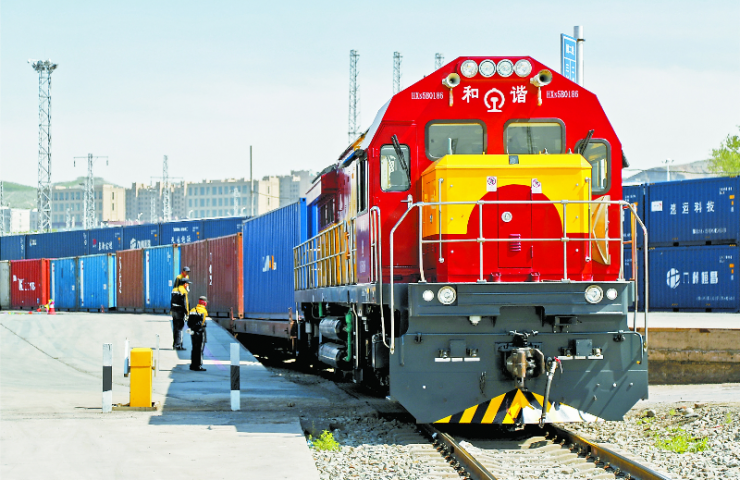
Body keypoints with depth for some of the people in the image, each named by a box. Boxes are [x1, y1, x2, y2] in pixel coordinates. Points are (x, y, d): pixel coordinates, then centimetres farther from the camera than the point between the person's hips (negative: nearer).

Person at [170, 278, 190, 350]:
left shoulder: (174, 290, 11)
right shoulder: (183, 292, -15)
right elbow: (184, 303, -18)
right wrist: (186, 313, -14)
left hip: (174, 310, 8)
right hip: (180, 311, -8)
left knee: (175, 328, 15)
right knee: (179, 328, -4)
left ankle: (174, 344, 22)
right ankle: (178, 345, -5)